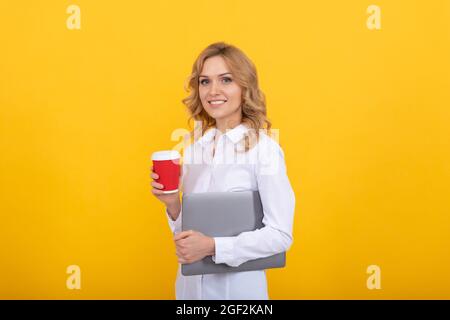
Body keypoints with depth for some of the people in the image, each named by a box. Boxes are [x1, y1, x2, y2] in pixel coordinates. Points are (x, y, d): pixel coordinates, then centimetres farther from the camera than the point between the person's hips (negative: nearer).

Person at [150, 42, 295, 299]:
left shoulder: (264, 148, -15)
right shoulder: (195, 146, 1)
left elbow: (281, 235, -15)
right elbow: (189, 229, 9)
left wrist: (213, 246, -21)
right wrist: (172, 203, -10)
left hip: (238, 285, -5)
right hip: (190, 282, 5)